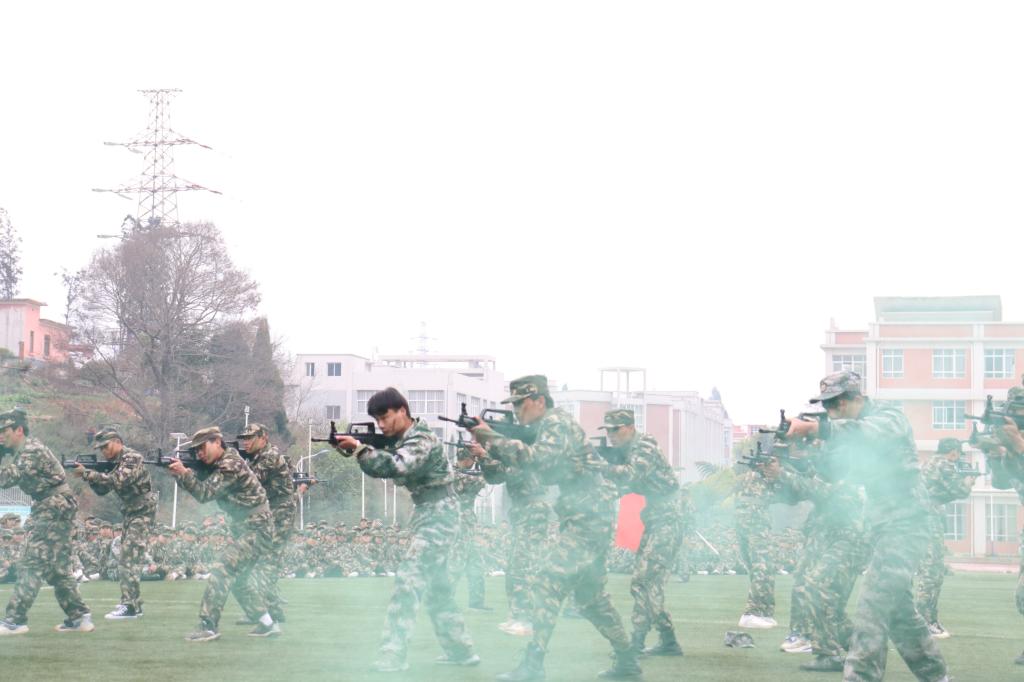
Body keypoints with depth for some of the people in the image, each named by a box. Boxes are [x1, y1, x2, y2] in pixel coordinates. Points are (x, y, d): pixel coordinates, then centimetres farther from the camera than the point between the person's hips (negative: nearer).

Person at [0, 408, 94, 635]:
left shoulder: (32, 451, -16)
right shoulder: (19, 452, 15)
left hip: (54, 511, -10)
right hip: (48, 512, 10)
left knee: (31, 565, -12)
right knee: (56, 568, 12)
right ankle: (79, 617, 15)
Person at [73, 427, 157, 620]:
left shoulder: (132, 458, -16)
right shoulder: (115, 463, 11)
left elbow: (117, 481, -30)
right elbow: (102, 490, 10)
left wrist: (86, 473, -28)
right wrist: (88, 475, -8)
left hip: (142, 513, -10)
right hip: (129, 514, 10)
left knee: (129, 559, -14)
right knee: (125, 560, 11)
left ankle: (129, 607, -17)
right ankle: (134, 604, 17)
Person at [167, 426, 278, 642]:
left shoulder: (232, 466, -20)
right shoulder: (216, 464, 10)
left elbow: (205, 493, -25)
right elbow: (201, 484, 5)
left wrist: (183, 474, -30)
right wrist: (180, 473, -12)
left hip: (256, 530, -11)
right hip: (242, 529, 11)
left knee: (221, 570, -17)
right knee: (238, 576, 18)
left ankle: (208, 626, -19)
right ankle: (267, 624, 24)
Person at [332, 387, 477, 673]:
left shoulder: (422, 439, -20)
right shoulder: (401, 440, 10)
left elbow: (396, 467, -34)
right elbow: (381, 467, 12)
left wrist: (359, 449, -29)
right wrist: (358, 451, -6)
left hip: (438, 515, -10)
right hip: (427, 515, 10)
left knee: (408, 580, -16)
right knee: (437, 586, 14)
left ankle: (392, 655, -20)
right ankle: (460, 649, 22)